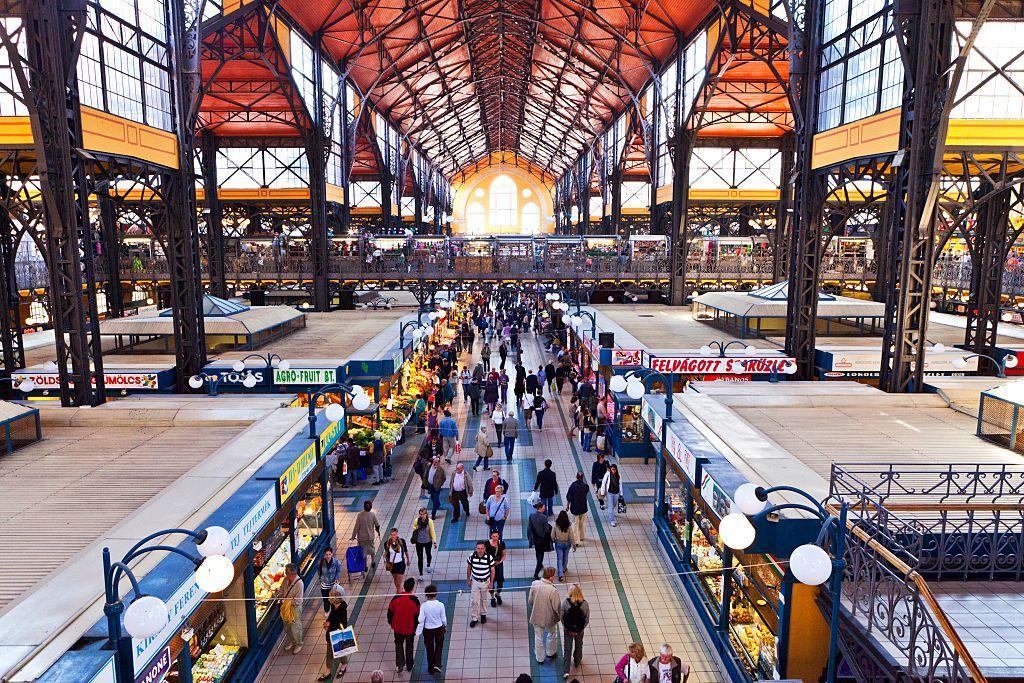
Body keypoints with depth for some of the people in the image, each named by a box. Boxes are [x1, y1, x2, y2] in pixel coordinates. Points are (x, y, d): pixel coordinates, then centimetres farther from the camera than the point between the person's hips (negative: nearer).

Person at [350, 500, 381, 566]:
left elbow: (356, 527, -16)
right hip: (370, 536, 2)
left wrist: (353, 537, -5)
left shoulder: (360, 515, -20)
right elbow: (377, 524, -6)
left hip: (361, 537, -2)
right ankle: (373, 562, 40)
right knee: (372, 549, 24)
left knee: (363, 551, 12)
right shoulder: (373, 514, -15)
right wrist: (377, 529, 18)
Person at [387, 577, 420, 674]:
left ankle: (399, 664, 11)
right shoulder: (415, 600, -20)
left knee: (399, 644, 21)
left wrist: (391, 623, 14)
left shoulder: (396, 598, -15)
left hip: (398, 627, 1)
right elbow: (417, 615, -10)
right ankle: (409, 666, 30)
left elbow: (390, 612, -3)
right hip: (410, 629, -1)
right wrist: (416, 628, 6)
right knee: (409, 646, 18)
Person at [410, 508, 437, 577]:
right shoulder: (416, 521, -16)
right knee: (420, 558, 4)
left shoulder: (430, 521, -18)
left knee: (428, 554, 25)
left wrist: (434, 542, -12)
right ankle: (421, 574, 17)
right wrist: (415, 529, -19)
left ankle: (428, 566, 54)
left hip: (428, 542, 0)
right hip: (419, 542, 0)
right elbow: (414, 527, 5)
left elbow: (432, 532, -10)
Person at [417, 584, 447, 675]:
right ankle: (437, 664, 14)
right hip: (439, 628, 0)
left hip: (428, 630, 0)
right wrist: (445, 627, 12)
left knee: (430, 648, 18)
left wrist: (418, 631, -4)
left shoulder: (424, 606, -20)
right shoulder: (440, 605, -17)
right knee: (439, 646, 25)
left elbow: (420, 620, -17)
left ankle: (431, 669, 30)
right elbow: (443, 618, -7)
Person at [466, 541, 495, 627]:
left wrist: (491, 582, -6)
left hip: (485, 581, 0)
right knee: (474, 601, 2)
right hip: (475, 581, 0)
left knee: (484, 599, 18)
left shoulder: (489, 557, -21)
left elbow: (492, 570, -9)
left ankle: (483, 614, 40)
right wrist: (468, 579, 3)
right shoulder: (472, 556, -17)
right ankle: (474, 618, 16)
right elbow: (469, 568, -1)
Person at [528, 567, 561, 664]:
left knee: (538, 637, 23)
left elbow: (530, 601, -5)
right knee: (552, 634, 28)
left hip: (536, 616, 3)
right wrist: (559, 616, 0)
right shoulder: (553, 590, -32)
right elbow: (556, 607, -21)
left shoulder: (534, 584, -19)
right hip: (549, 618, -3)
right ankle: (550, 653, 49)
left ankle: (540, 658, 39)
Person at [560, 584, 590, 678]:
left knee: (567, 649, 15)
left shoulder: (566, 602, -22)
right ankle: (577, 663, 49)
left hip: (567, 630, -1)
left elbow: (562, 617, -13)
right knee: (578, 646, 27)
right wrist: (581, 629, 2)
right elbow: (587, 619, -12)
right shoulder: (585, 604, -20)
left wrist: (566, 629, 1)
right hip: (579, 630, 1)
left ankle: (566, 671, 15)